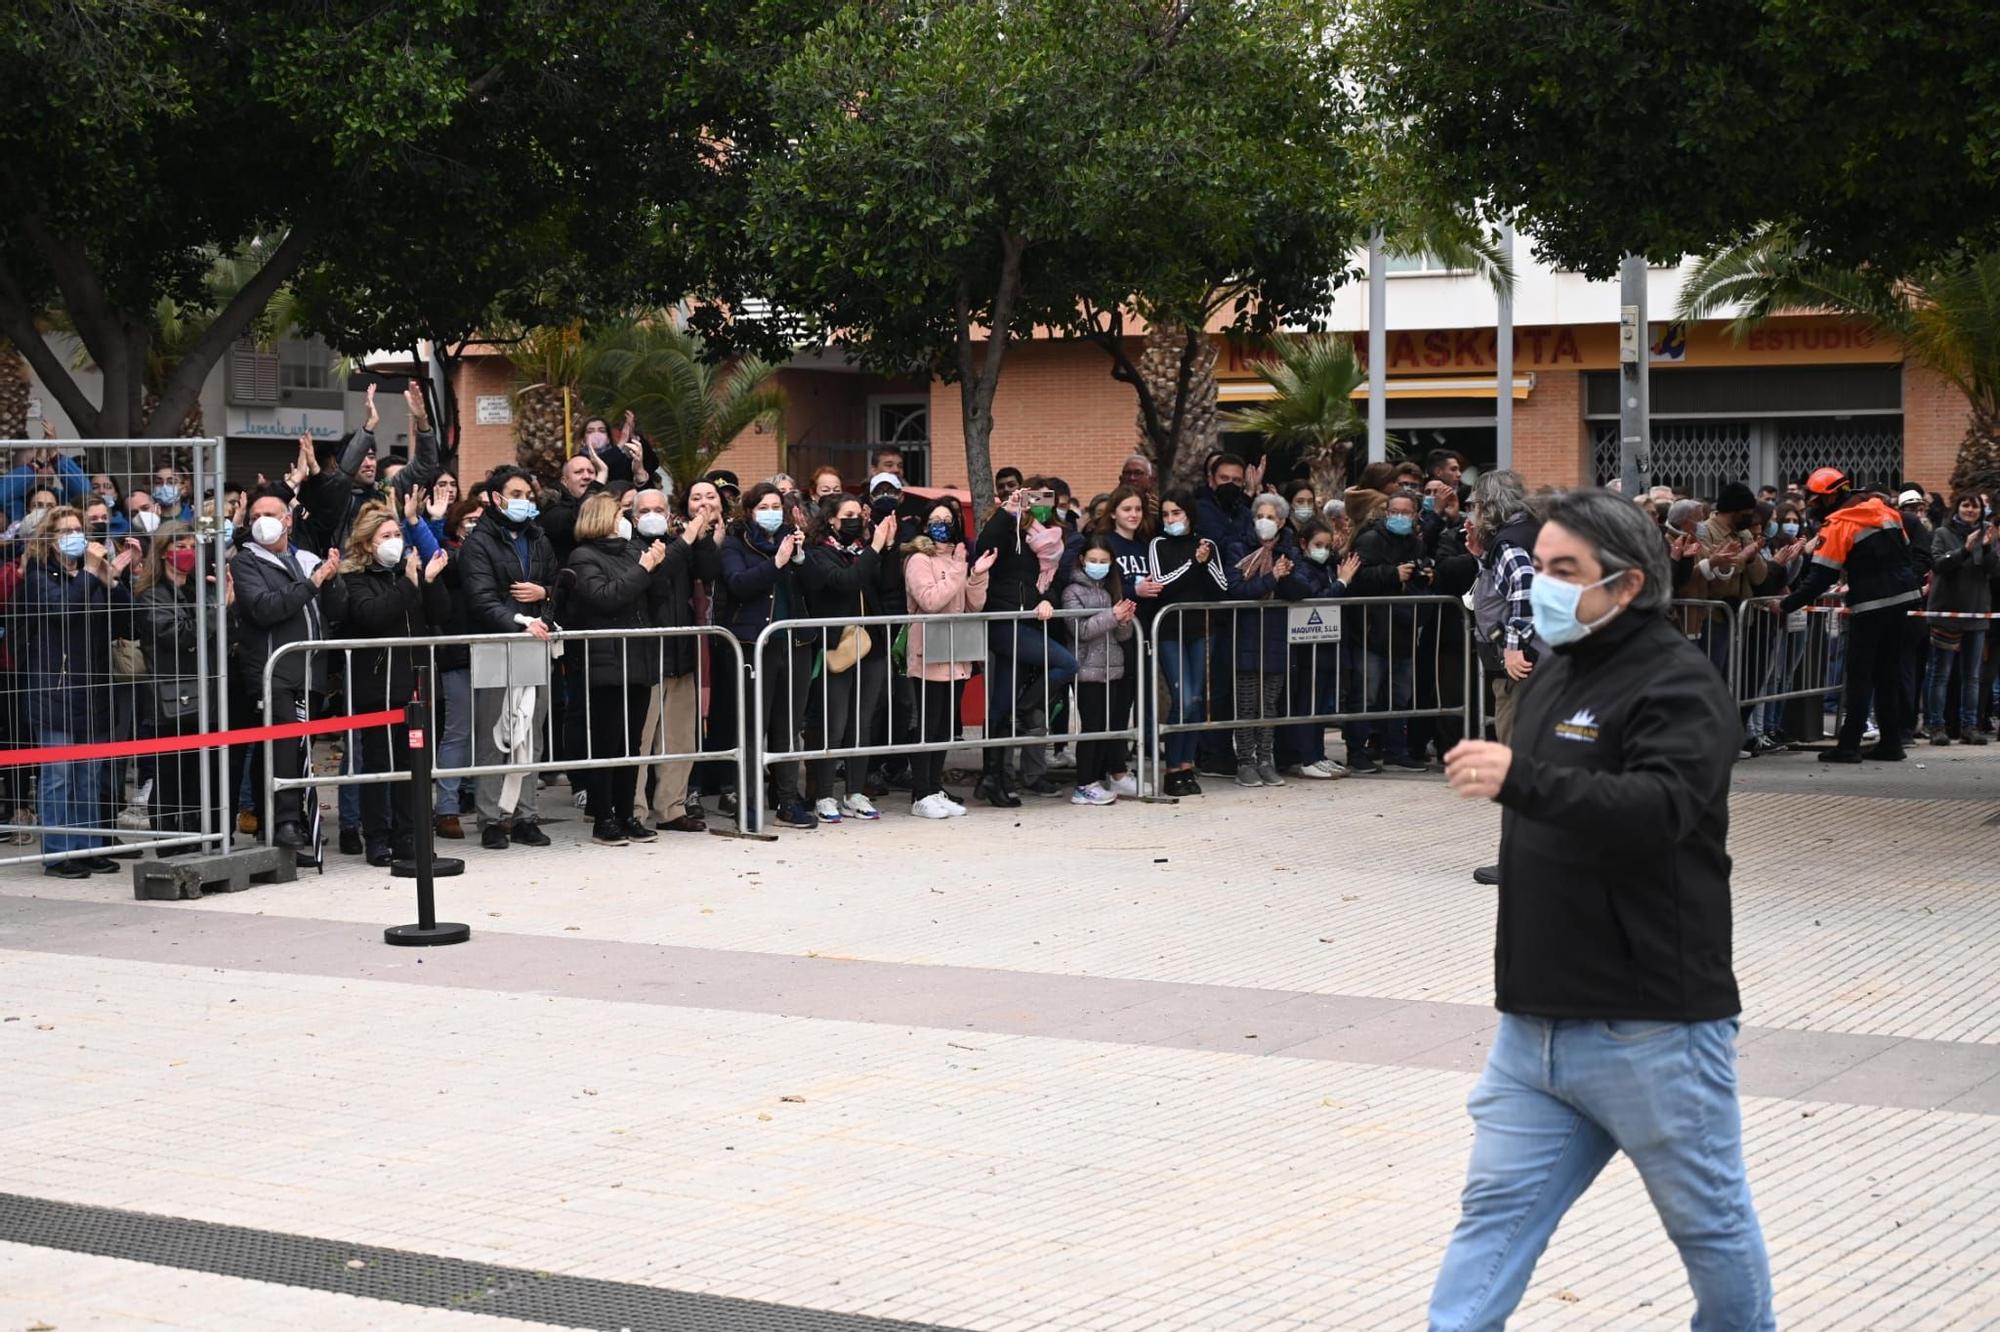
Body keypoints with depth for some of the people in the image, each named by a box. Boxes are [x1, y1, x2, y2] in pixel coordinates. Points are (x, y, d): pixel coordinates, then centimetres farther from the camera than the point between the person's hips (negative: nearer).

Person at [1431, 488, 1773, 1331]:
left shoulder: (1677, 684, -14)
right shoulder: (1556, 673, 14)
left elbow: (1658, 809, -31)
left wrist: (1520, 779, -41)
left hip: (1652, 1029, -8)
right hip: (1536, 1022, 8)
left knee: (1709, 1220, 8)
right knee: (1495, 1213, 4)